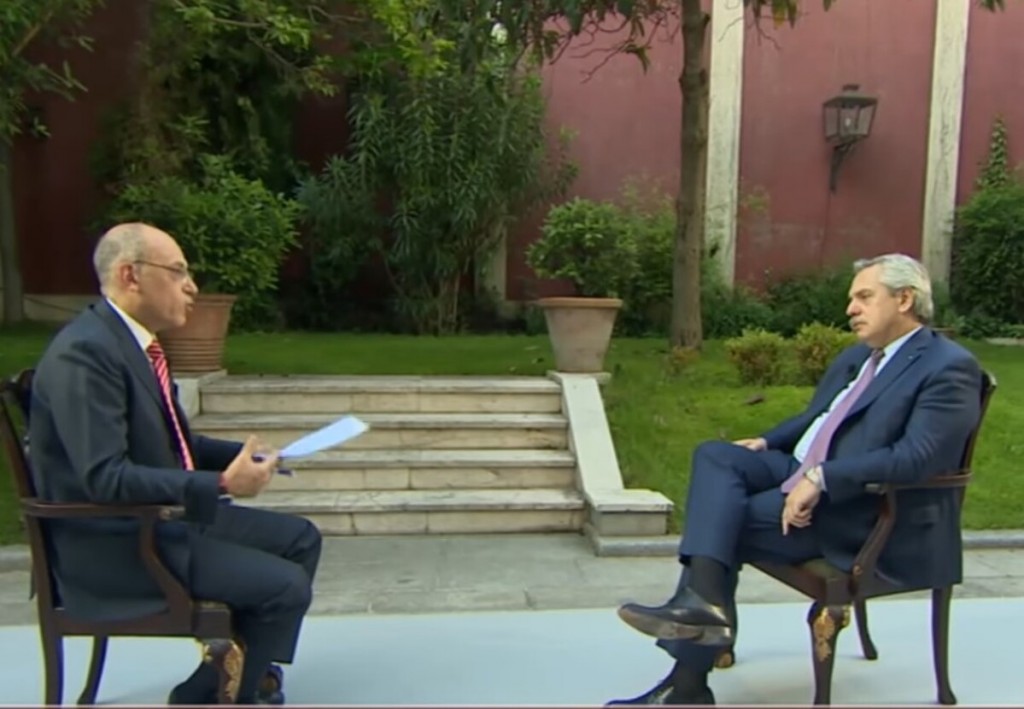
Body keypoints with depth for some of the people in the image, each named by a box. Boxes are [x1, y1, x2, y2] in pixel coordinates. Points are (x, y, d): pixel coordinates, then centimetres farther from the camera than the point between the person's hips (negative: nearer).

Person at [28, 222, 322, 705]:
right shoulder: (84, 352, -22)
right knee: (285, 585, -17)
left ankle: (244, 664, 24)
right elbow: (105, 479, -28)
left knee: (300, 538, 11)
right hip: (114, 541, -10)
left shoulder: (134, 340, 8)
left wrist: (242, 454, 2)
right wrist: (221, 484, -29)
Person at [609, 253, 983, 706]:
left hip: (864, 510, -8)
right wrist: (766, 442, 8)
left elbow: (917, 458, -23)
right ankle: (702, 597, -30)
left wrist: (822, 478, -29)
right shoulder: (857, 356, 19)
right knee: (715, 456, -15)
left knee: (730, 523, -20)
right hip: (804, 476, 9)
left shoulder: (949, 369, -10)